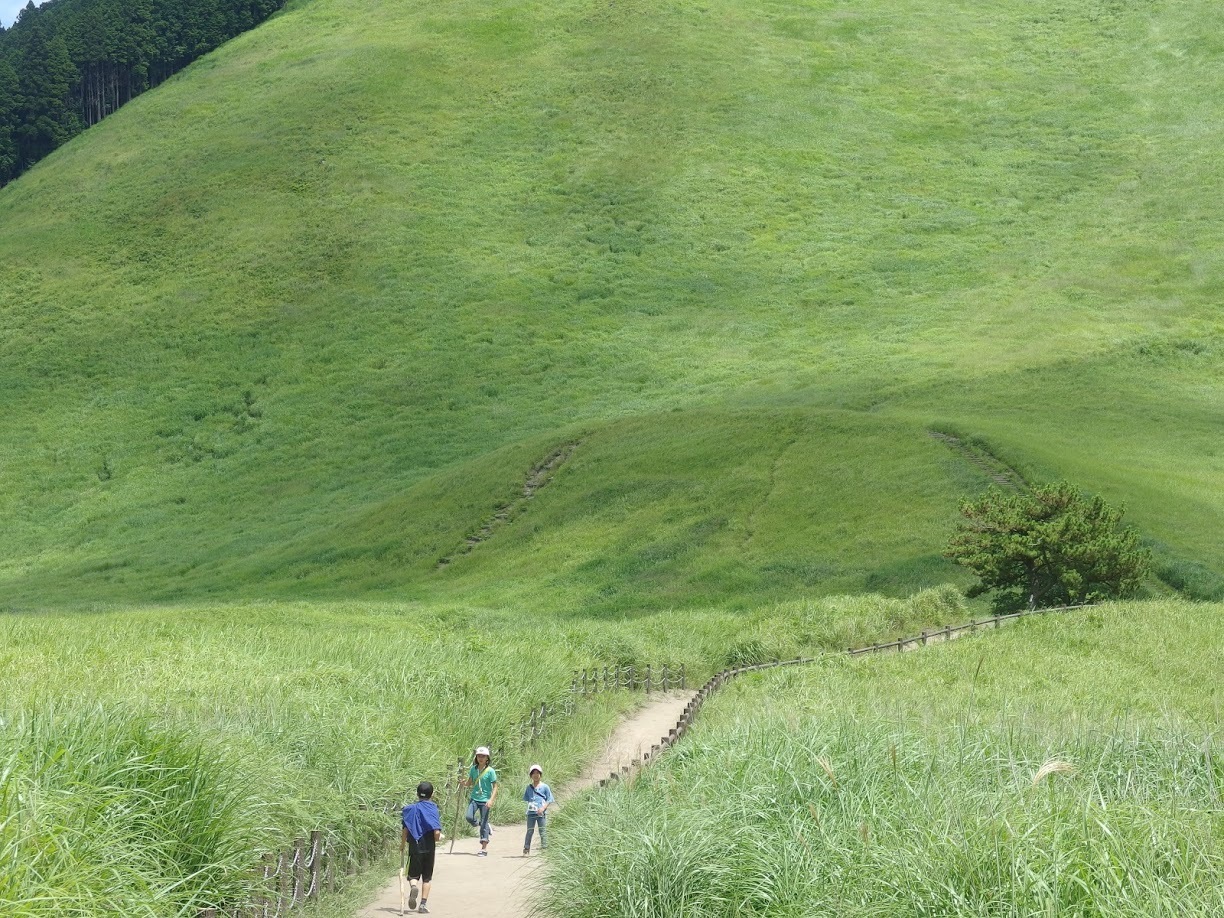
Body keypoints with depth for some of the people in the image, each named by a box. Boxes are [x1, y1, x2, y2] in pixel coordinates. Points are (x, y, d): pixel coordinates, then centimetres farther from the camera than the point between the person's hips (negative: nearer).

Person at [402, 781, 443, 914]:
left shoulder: (410, 809, -1)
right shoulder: (433, 809, -8)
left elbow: (405, 830, -3)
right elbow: (437, 833, -16)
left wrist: (402, 846, 9)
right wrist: (435, 840, 5)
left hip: (414, 848, 1)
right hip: (429, 848, 0)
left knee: (413, 875, 9)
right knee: (427, 877, 13)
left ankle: (413, 886, -25)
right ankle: (423, 904, 8)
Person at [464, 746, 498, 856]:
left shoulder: (490, 771, -7)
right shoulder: (473, 769, 5)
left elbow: (495, 787, -6)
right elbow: (470, 783, 15)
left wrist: (491, 800, -19)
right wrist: (464, 783, -9)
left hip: (485, 800, -4)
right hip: (474, 798, 4)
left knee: (484, 823, -1)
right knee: (469, 817, -18)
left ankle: (484, 849, 5)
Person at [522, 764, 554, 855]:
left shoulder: (545, 787, 1)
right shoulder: (529, 787, 10)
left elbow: (549, 800, 0)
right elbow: (526, 799, 17)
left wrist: (543, 808, -13)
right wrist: (529, 806, -1)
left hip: (541, 813, -2)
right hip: (531, 812, 2)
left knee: (542, 831, 2)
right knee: (529, 831, 5)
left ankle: (544, 847, 8)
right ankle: (526, 847, 9)